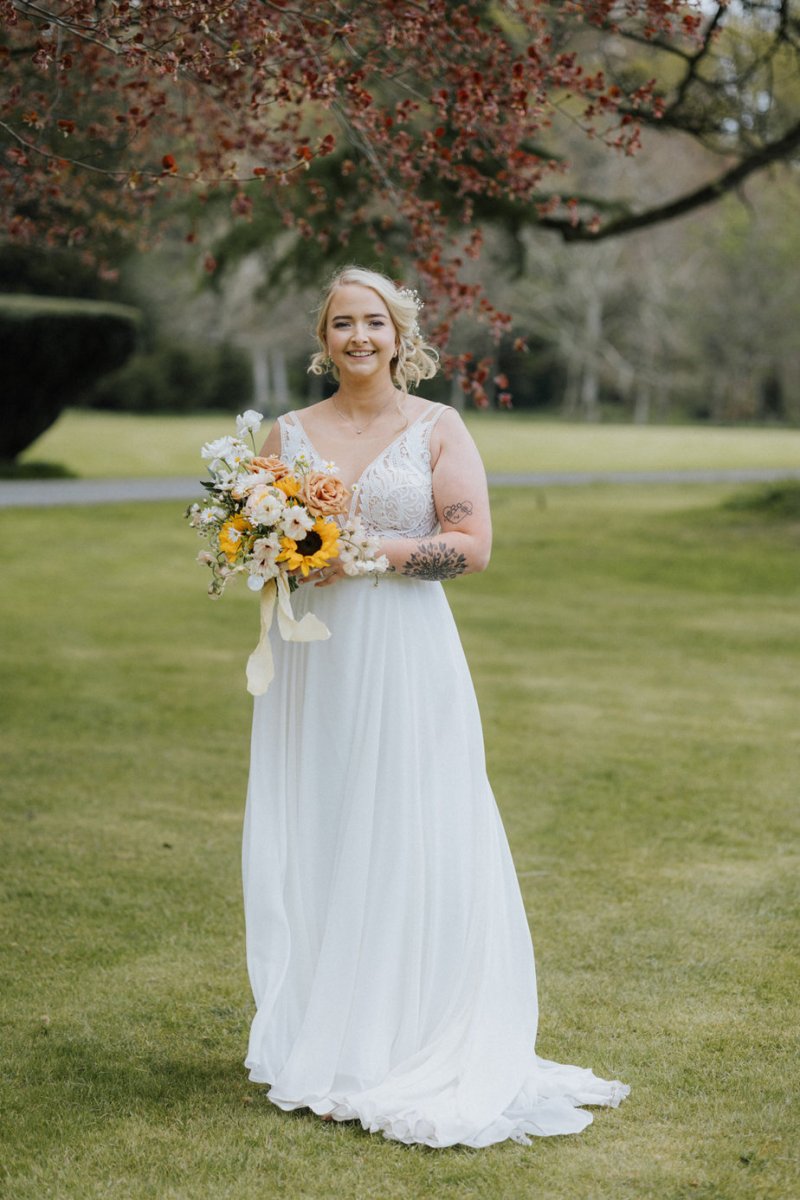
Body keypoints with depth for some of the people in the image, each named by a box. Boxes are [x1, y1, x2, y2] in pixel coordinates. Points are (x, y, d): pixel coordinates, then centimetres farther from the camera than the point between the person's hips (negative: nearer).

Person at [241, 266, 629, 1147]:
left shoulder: (438, 429, 2)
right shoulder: (289, 433, 11)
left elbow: (472, 545, -6)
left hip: (404, 654, -3)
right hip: (311, 656, 3)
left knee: (404, 836, -4)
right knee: (307, 837, 4)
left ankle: (413, 1041, 5)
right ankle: (315, 1037, 14)